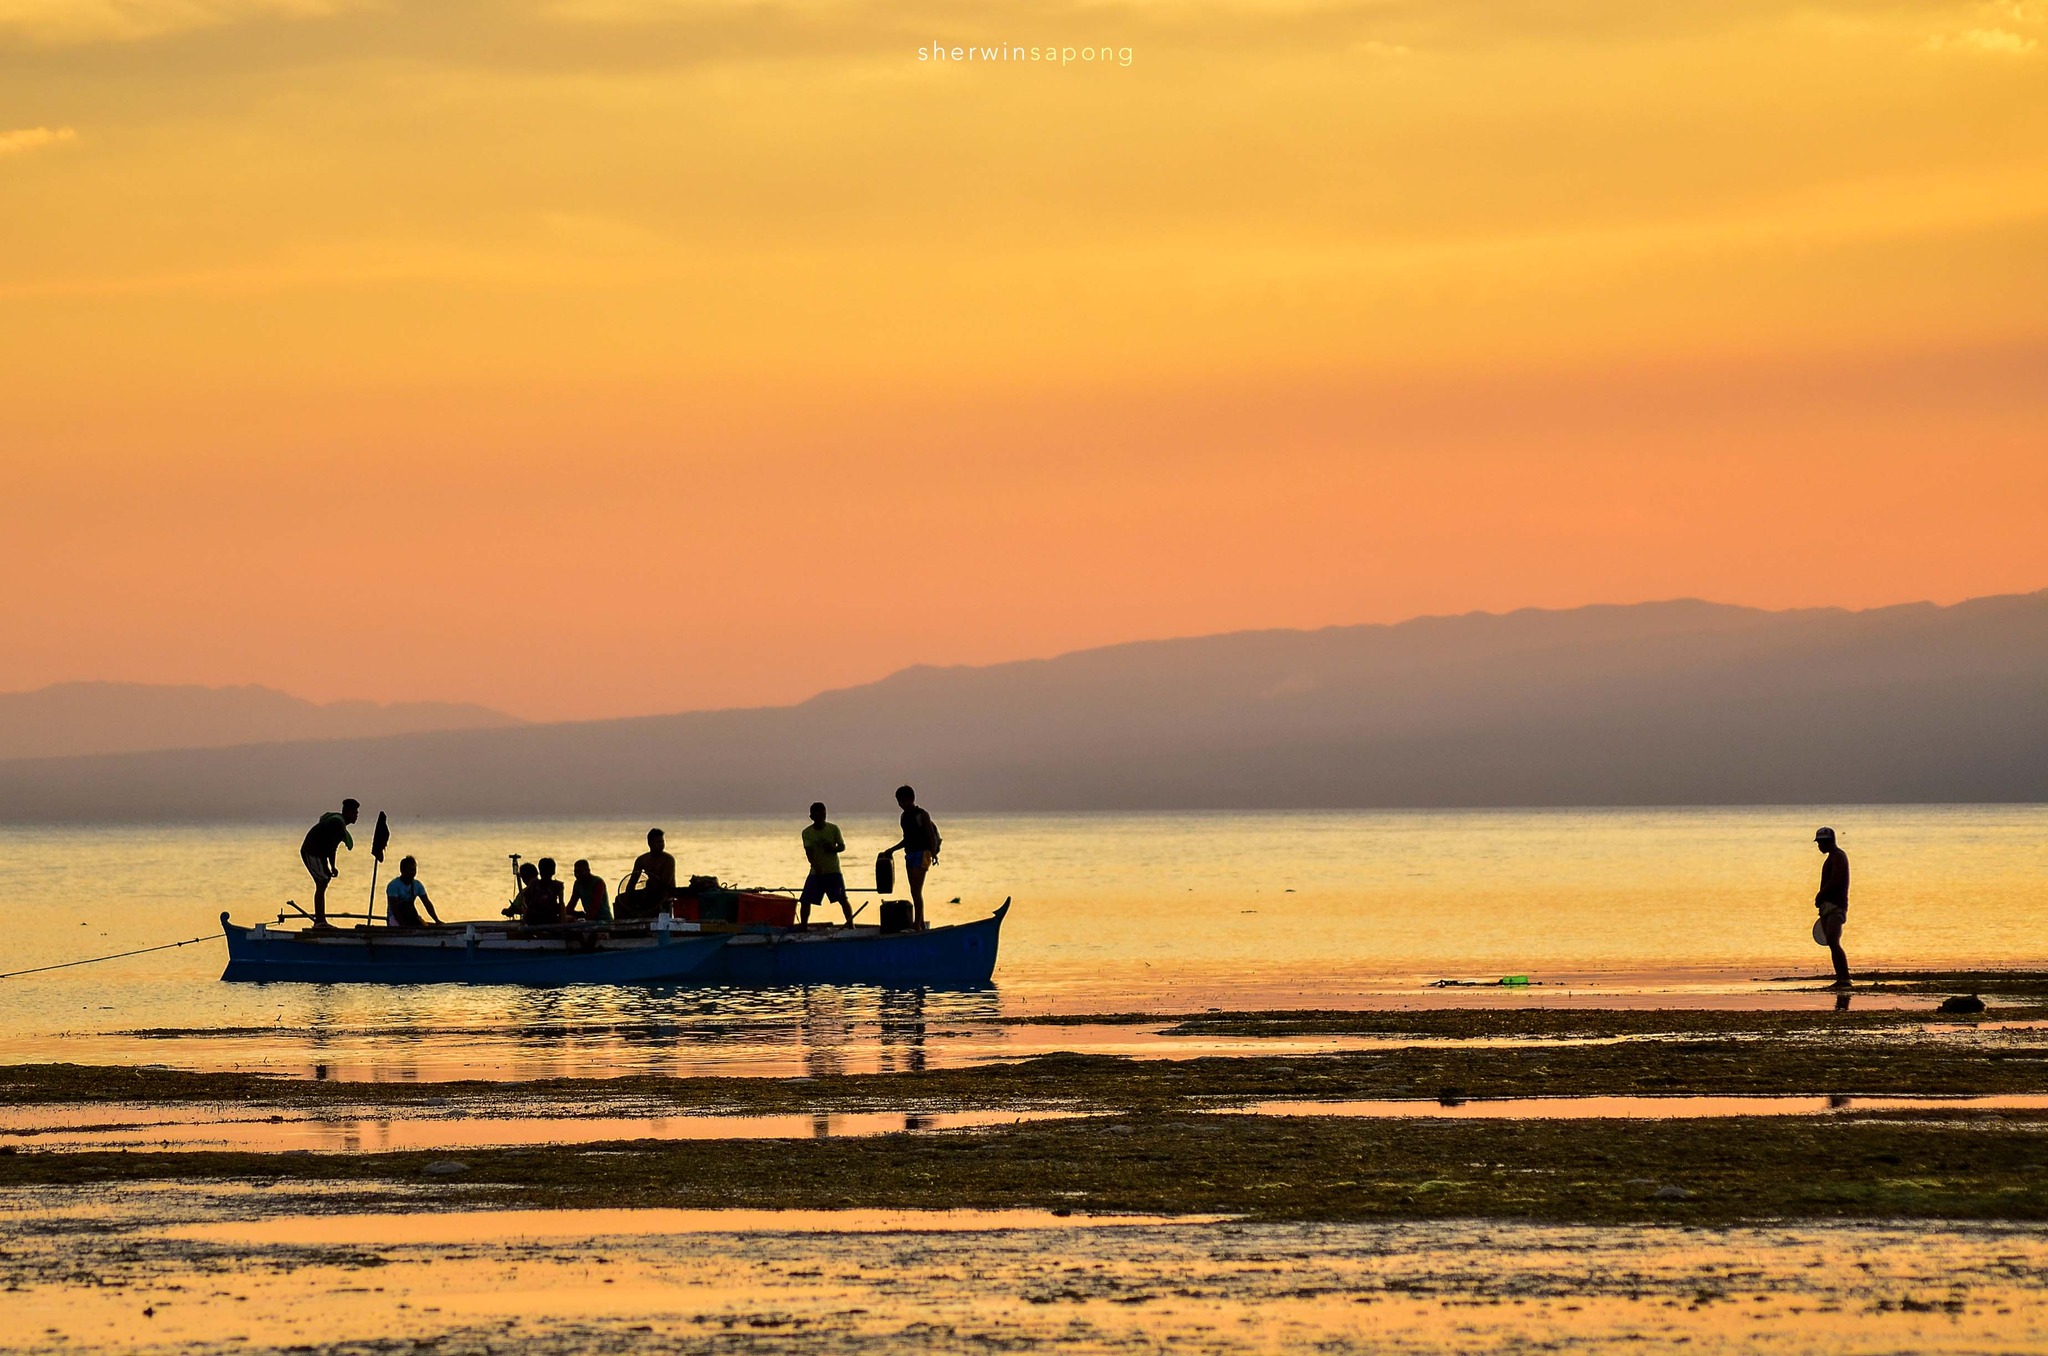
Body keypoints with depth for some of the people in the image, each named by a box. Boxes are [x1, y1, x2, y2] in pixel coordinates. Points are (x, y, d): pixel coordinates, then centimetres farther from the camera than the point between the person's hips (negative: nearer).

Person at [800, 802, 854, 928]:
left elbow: (842, 846, 3)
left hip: (833, 871, -1)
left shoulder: (833, 829, 0)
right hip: (816, 872, 1)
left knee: (842, 899, -8)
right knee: (805, 901, -2)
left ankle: (851, 924, -3)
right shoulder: (807, 832, -1)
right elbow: (809, 851, -13)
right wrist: (816, 866, -30)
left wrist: (833, 848, -20)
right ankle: (803, 925, 10)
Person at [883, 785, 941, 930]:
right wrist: (893, 850, 22)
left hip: (921, 854, -9)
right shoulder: (905, 816, 16)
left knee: (916, 891, -14)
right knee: (915, 892, 9)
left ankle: (917, 924, -15)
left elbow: (932, 835, -13)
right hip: (909, 855, 9)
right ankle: (921, 924, 13)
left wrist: (933, 853, -24)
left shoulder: (922, 815, -8)